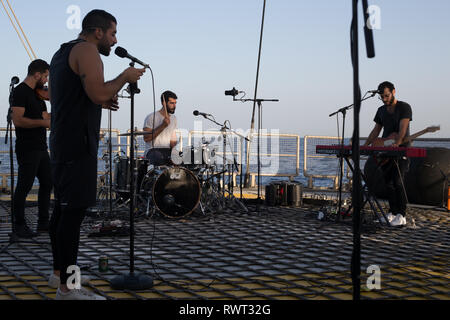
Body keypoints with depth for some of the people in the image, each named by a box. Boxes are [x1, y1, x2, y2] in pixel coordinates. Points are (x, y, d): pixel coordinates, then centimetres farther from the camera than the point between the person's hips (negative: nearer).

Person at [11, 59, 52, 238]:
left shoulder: (37, 93, 18)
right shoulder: (21, 92, -11)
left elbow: (45, 116, 20)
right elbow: (18, 120, -21)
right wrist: (43, 122, -22)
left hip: (41, 148, 10)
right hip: (27, 149, -10)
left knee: (47, 183, 12)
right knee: (24, 186, -5)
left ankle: (43, 223, 20)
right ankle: (19, 226, 2)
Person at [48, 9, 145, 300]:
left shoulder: (63, 52, 21)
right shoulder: (87, 50, -11)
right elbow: (99, 93, -24)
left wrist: (101, 102, 20)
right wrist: (125, 77, -7)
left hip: (61, 142, 11)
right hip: (77, 143, -11)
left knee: (63, 207, 16)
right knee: (74, 211, -11)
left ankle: (60, 271, 25)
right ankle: (67, 287, -10)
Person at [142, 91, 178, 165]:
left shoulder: (173, 118, 15)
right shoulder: (151, 117, -7)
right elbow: (146, 138, -16)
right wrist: (163, 126, -19)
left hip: (168, 150, 6)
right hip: (153, 151, -6)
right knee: (160, 158, -39)